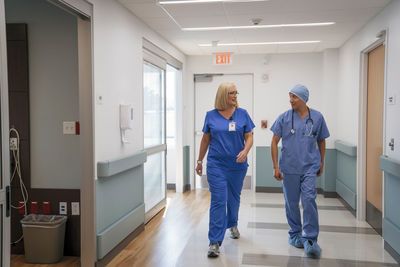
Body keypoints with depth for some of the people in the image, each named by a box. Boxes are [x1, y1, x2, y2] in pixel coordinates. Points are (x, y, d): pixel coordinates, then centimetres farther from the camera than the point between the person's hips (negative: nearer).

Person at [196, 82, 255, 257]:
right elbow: (205, 139, 8)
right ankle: (215, 242, -3)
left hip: (237, 164, 2)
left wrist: (245, 151, -19)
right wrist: (199, 161, 11)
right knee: (218, 201, -7)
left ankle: (232, 225, 44)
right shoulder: (211, 115, 1)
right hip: (216, 165, -2)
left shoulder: (242, 114, 2)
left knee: (234, 197, 17)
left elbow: (249, 137, 1)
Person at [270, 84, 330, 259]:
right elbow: (274, 142, 1)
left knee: (309, 199, -13)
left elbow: (321, 141, 15)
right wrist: (276, 167, -4)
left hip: (310, 167, 0)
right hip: (289, 167, 1)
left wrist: (321, 163, 18)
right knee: (291, 203, 10)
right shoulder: (284, 118, 0)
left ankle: (310, 240, -3)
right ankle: (295, 234, 28)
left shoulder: (317, 117, 3)